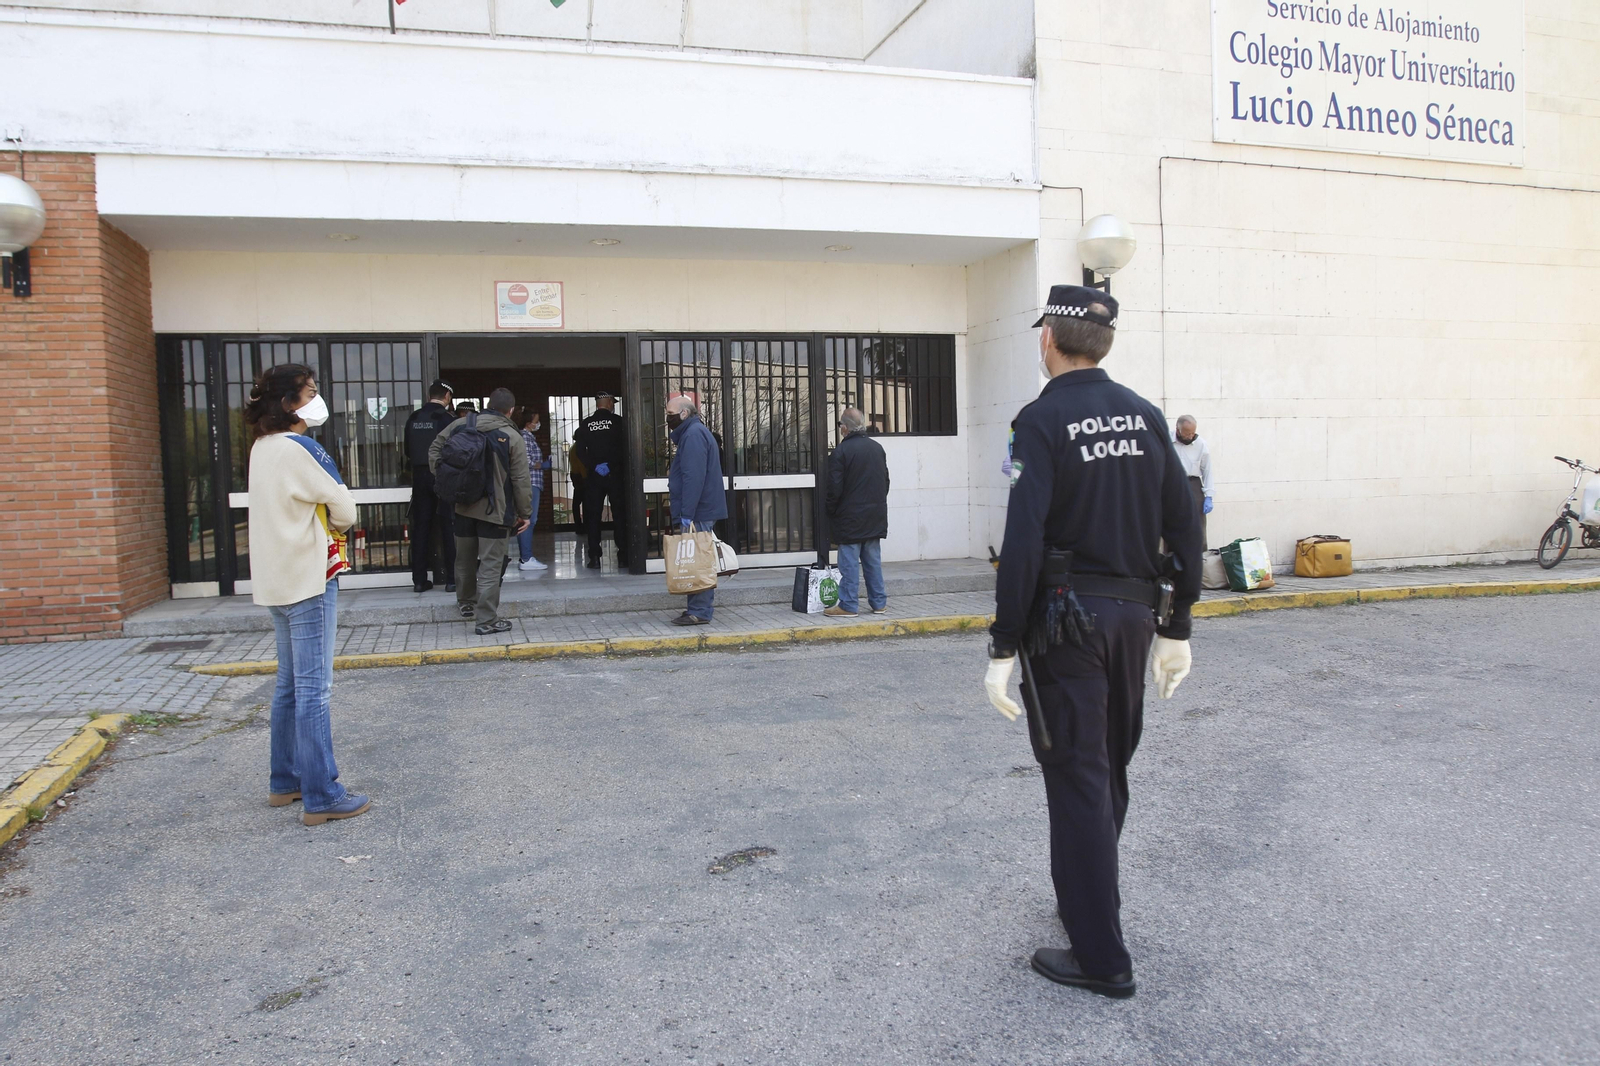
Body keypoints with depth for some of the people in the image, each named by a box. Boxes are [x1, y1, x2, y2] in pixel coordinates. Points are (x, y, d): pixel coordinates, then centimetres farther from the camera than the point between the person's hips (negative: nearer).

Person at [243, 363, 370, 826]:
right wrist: (332, 521, 6)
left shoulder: (262, 448, 12)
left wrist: (317, 522, 2)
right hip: (308, 579, -10)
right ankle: (321, 797, -2)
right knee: (314, 689, -6)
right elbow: (345, 510, -13)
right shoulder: (299, 448, -16)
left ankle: (285, 780, 26)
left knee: (291, 684, 17)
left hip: (278, 580, 10)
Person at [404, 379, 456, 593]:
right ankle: (451, 579, 0)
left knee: (421, 527, 7)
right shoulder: (447, 418, -9)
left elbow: (408, 451, 9)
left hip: (420, 476, 4)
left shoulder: (413, 419, 6)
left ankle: (419, 579, 9)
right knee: (448, 527, 1)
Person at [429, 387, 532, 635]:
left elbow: (435, 450, 9)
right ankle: (487, 620, -2)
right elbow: (521, 480, -10)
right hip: (495, 511, -5)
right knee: (490, 565, -2)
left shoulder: (459, 426, 1)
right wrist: (525, 513, -2)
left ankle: (466, 603, 42)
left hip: (463, 506, 5)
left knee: (465, 559, 21)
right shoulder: (512, 437, -12)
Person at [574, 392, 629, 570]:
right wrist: (611, 464, -4)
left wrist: (594, 466, -6)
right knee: (619, 515, 4)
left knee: (593, 516, 6)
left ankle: (594, 557, 2)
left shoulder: (585, 424, 3)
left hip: (594, 476, 2)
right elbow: (625, 448, -9)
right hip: (615, 474, -2)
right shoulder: (618, 421, -4)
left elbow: (580, 451, -3)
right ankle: (623, 555, 3)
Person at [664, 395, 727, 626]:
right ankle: (696, 609, 18)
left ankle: (699, 612, -4)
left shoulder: (693, 435, -15)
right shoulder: (692, 432, 20)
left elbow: (693, 477, -22)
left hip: (699, 512, -10)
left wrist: (687, 515, -24)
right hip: (701, 511, 10)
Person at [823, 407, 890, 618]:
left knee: (849, 562, -1)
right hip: (875, 517, 6)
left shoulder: (841, 452, -14)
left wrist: (831, 511, -1)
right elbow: (886, 480, 15)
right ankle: (879, 602, 17)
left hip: (850, 518, -6)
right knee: (873, 561, 13)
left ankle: (848, 605, 2)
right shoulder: (877, 448, 8)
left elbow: (834, 489, -15)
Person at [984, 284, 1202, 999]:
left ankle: (1101, 958, 10)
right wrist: (1175, 628, 13)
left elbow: (1023, 543, -20)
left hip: (1067, 622, -6)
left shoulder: (1043, 420, -13)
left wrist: (1003, 648, -15)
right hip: (1134, 613, 7)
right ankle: (1092, 896, 41)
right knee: (1109, 768, 21)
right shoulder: (1145, 416, 6)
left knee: (1077, 780, 2)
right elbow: (1184, 529, 6)